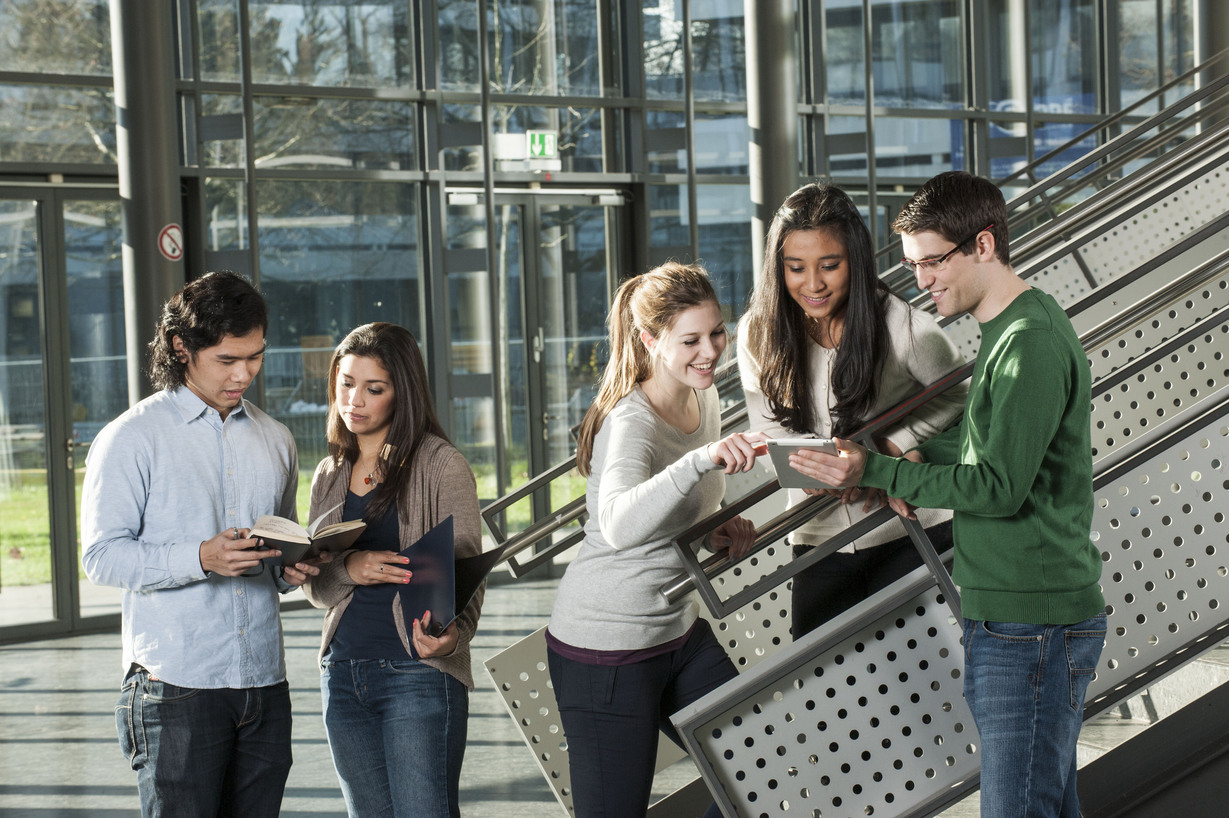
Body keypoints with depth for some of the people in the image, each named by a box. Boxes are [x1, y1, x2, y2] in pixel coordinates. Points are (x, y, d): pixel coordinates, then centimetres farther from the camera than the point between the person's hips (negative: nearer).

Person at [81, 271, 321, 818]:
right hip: (177, 687, -5)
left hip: (264, 685, 5)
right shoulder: (132, 438, -2)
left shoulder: (275, 440, 17)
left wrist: (291, 569, 1)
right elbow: (102, 556, -8)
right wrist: (200, 559, -21)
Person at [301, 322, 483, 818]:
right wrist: (348, 569, -11)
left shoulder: (440, 464, -3)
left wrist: (451, 633, -28)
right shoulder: (330, 475, 14)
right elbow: (314, 586, 13)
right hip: (343, 673, 6)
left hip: (420, 671, -6)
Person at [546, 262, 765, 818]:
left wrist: (719, 529, 0)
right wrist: (702, 460, -55)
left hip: (680, 631, 8)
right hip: (606, 651, -8)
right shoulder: (632, 423, -22)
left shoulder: (704, 399, 4)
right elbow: (619, 524, -43)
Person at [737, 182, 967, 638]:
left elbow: (960, 397, -1)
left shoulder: (900, 324, -14)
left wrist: (891, 447, -16)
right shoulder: (757, 334, -4)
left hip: (912, 535, -3)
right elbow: (772, 435, 0)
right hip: (820, 537, 3)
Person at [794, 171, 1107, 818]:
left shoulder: (1030, 340, -16)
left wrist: (876, 473, -16)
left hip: (1032, 624, -10)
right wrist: (922, 458, 9)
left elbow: (999, 487, -20)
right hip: (1007, 618, 10)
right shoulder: (1006, 329, 15)